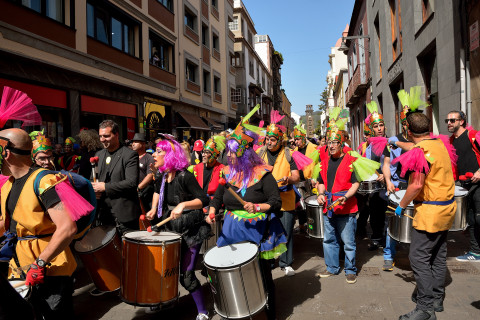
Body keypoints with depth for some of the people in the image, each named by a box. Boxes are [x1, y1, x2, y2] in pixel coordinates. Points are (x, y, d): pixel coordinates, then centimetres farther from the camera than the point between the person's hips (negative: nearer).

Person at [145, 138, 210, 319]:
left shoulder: (185, 176, -20)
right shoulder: (162, 177, 2)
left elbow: (204, 200, -24)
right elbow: (157, 191, 25)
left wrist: (183, 204, -36)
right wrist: (153, 209, 10)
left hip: (191, 231, -7)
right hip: (171, 229, 7)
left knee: (185, 274, -6)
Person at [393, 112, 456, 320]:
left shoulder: (420, 151, -20)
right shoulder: (439, 143, 7)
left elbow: (417, 185, -24)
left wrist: (401, 205, -10)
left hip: (430, 211, -10)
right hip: (447, 207, 10)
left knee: (418, 258, -4)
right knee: (438, 255, 17)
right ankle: (437, 298, 29)